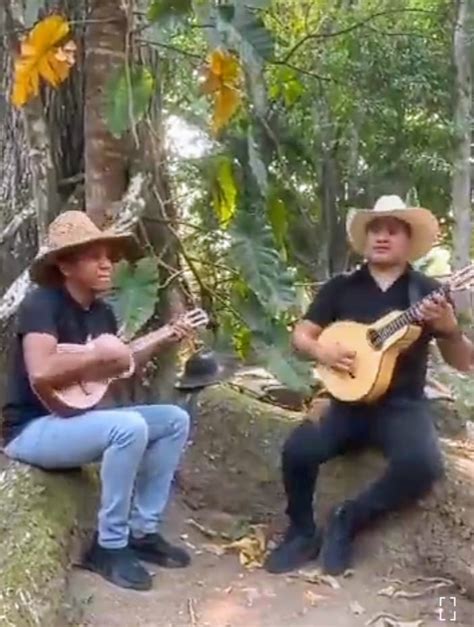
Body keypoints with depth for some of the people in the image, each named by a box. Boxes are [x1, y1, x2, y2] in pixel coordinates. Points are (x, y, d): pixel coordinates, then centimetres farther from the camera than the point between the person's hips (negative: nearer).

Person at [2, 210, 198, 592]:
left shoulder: (101, 311, 7)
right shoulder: (42, 303, -19)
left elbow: (118, 368, 15)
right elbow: (41, 374, -33)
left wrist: (160, 343, 4)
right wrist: (99, 355, -24)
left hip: (80, 417, 9)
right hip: (32, 429, -9)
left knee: (175, 420, 3)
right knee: (130, 427, -33)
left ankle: (143, 531, 7)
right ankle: (109, 546, -14)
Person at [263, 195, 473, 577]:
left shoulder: (427, 291, 3)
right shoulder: (341, 288, 8)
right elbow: (301, 335, 10)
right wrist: (321, 351, -13)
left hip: (402, 406, -1)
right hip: (348, 401, 1)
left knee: (423, 465, -31)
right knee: (299, 449, -26)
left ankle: (348, 521, -6)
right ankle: (302, 532, 1)